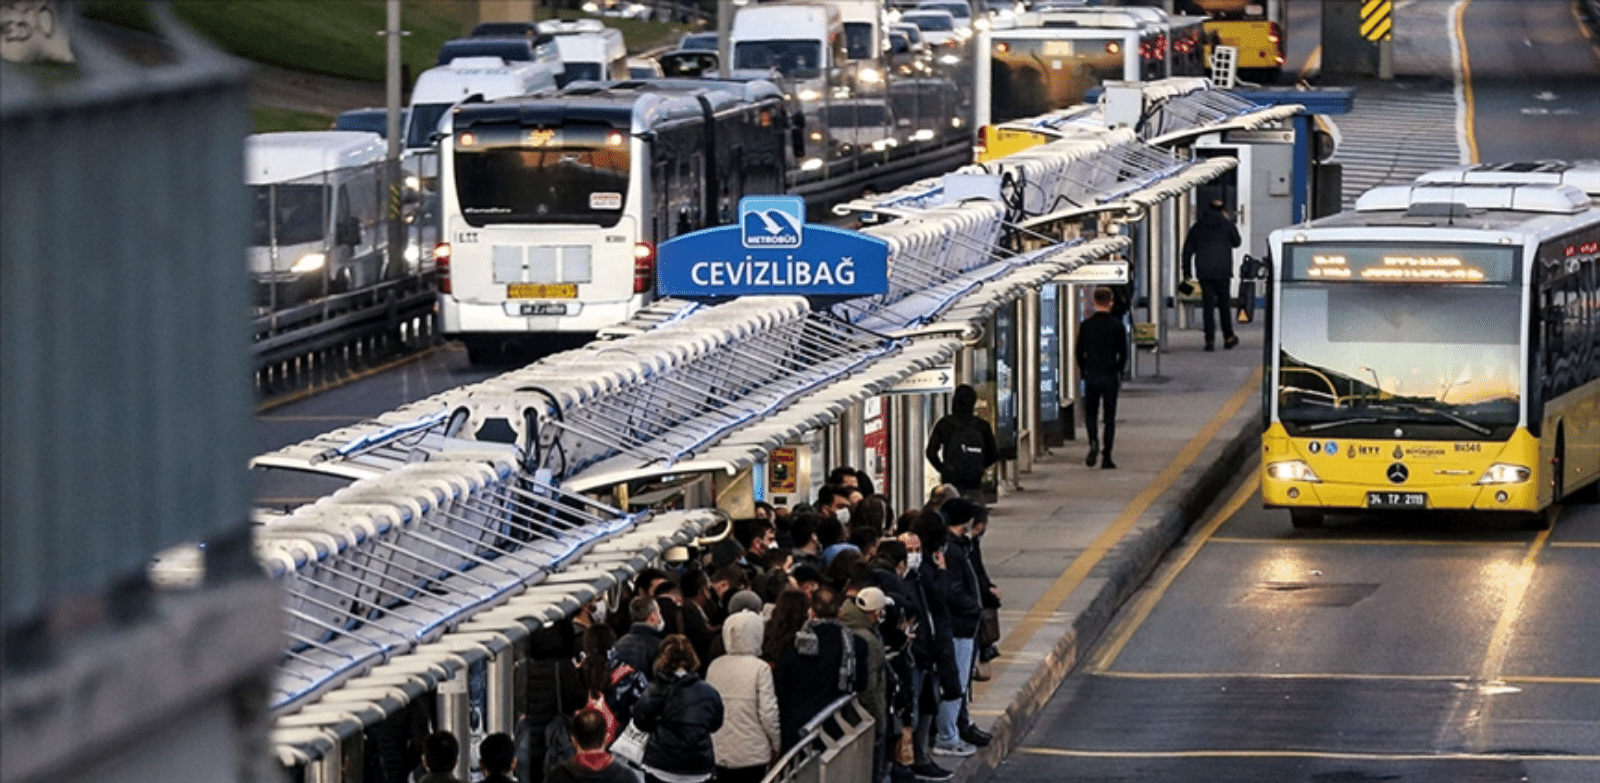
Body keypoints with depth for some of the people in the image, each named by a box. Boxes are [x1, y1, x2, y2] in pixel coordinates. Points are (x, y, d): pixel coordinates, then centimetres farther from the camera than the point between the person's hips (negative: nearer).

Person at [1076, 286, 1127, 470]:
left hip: (1091, 377, 1)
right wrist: (1118, 373, 11)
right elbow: (1123, 353, -2)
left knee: (1090, 413, 13)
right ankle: (1106, 457, 2)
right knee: (1109, 417, 5)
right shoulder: (1117, 325, -5)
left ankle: (1093, 442, -15)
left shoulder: (1086, 325, -2)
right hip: (1110, 377, -1)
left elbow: (1079, 351, 1)